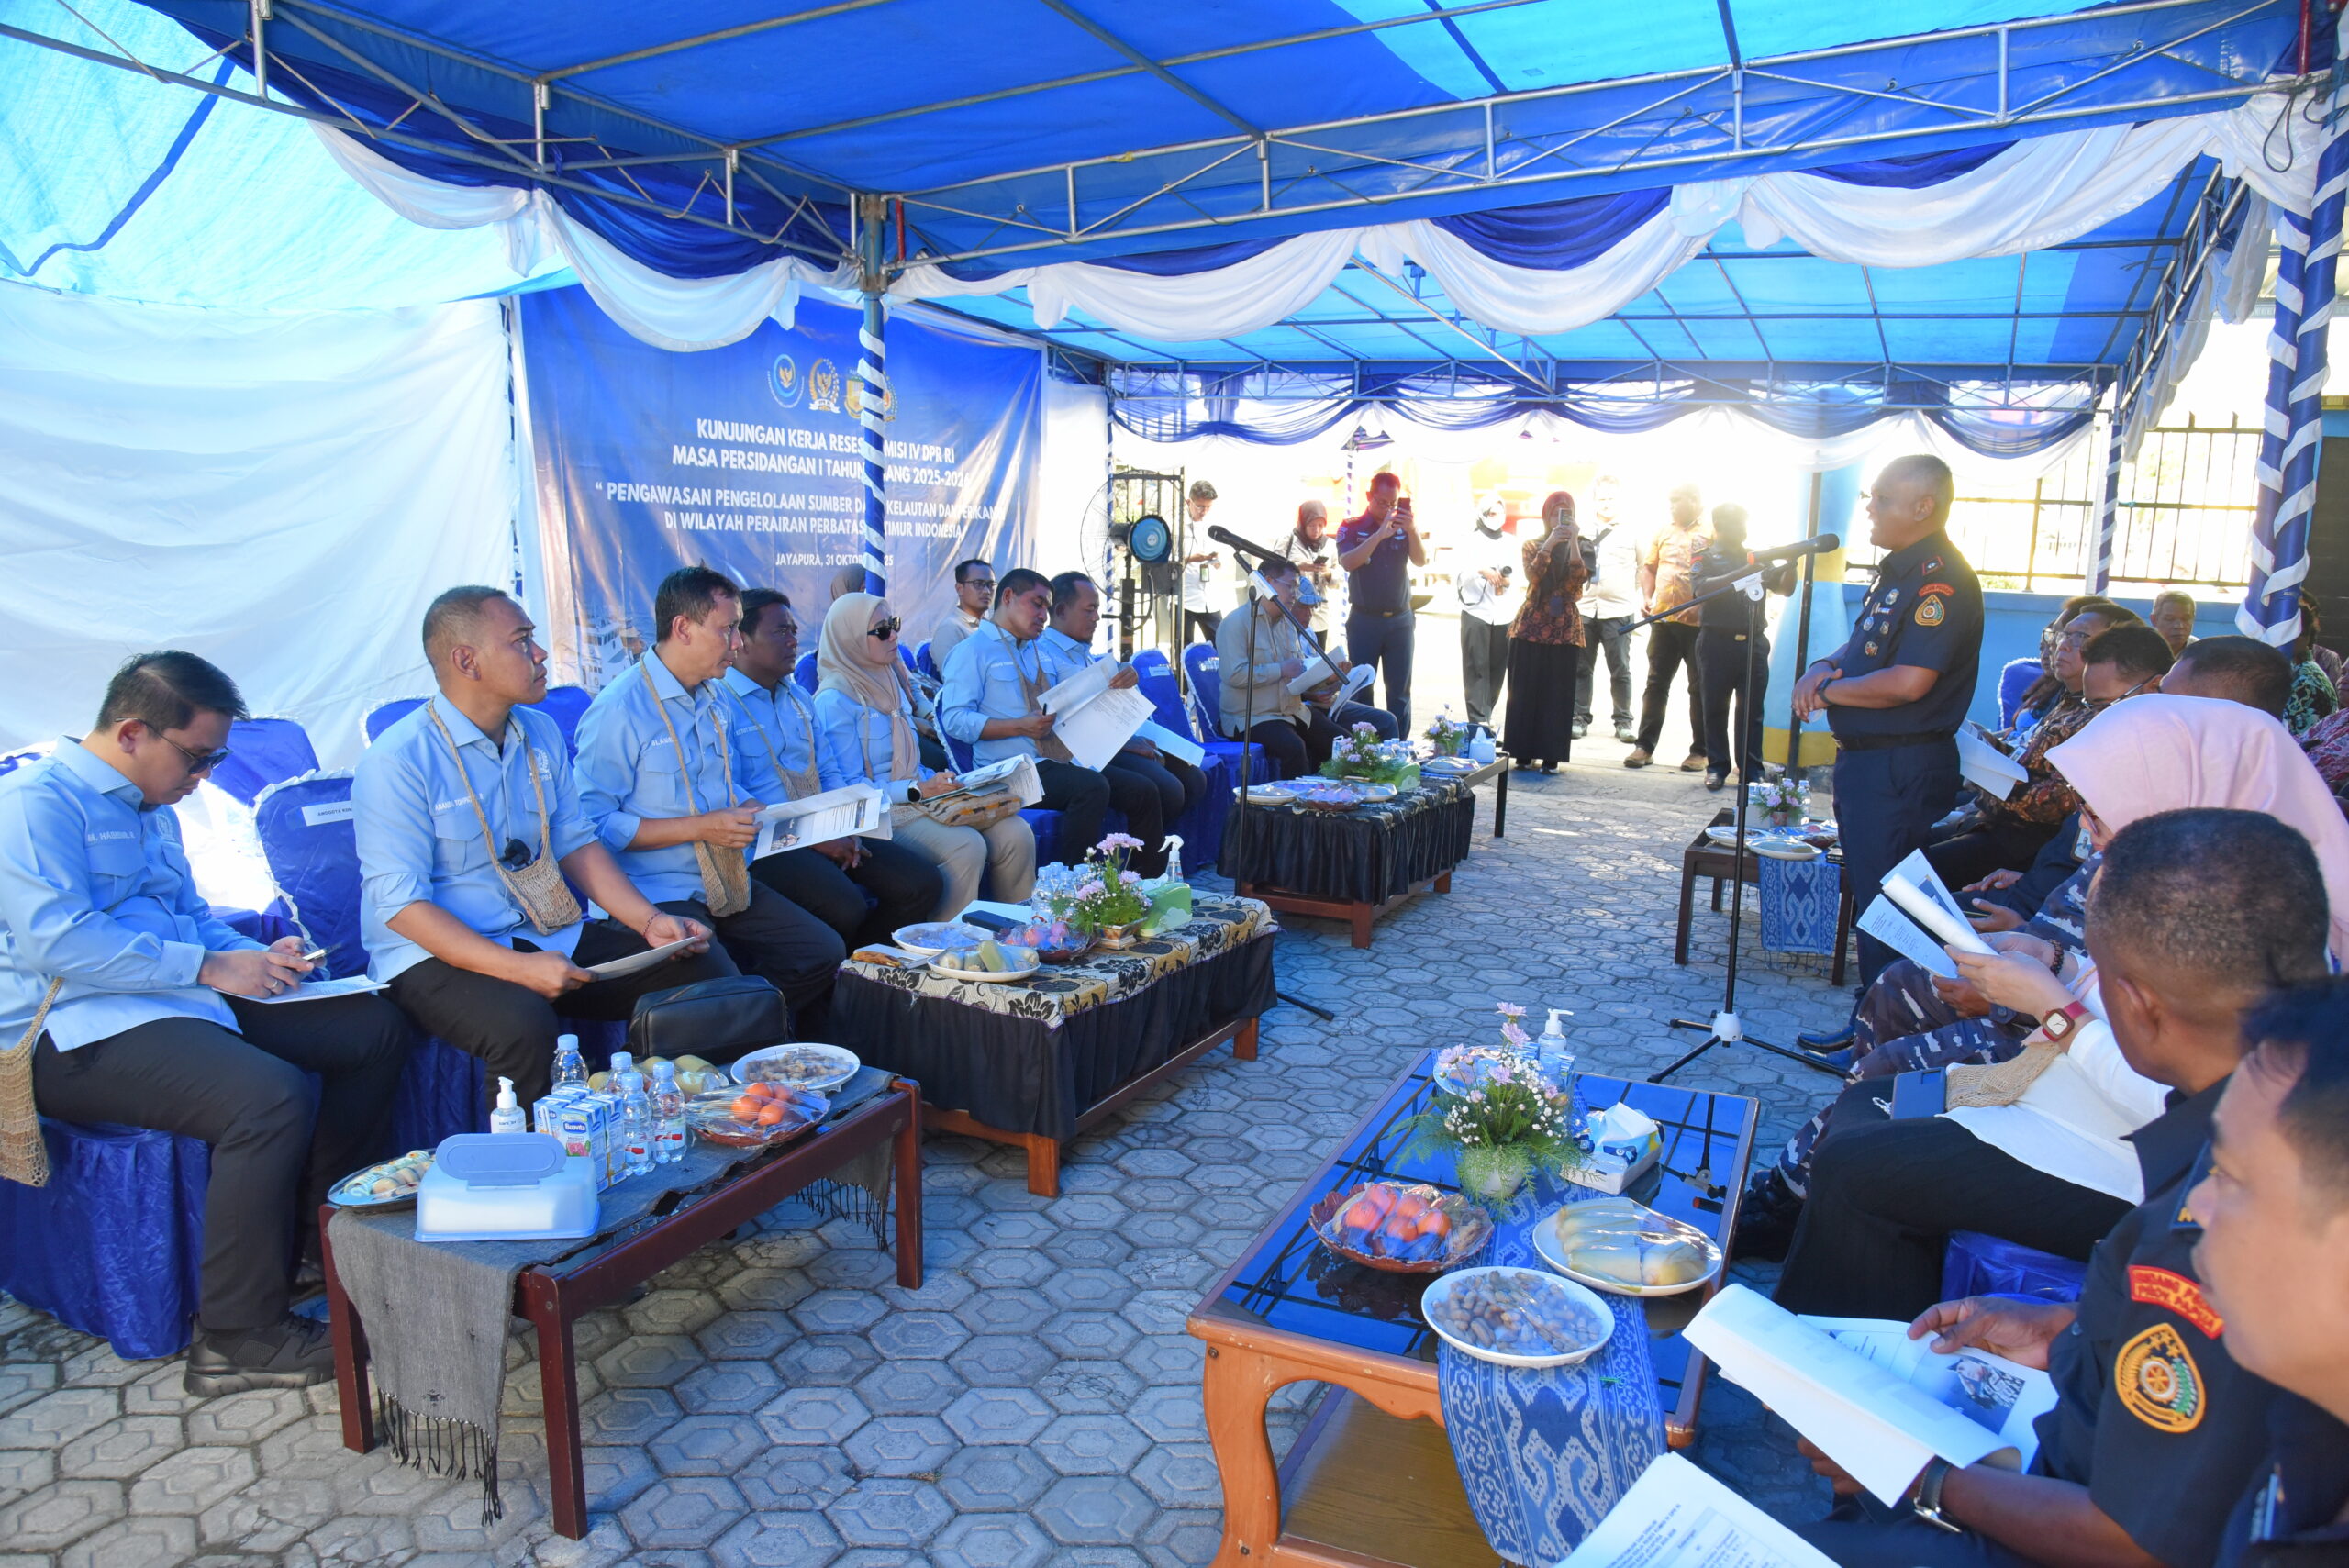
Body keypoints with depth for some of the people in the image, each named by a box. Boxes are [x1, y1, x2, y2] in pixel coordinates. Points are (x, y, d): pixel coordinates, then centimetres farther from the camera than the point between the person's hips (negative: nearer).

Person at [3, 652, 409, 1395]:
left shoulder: (152, 811, 21)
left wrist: (256, 957, 8)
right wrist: (208, 967, -21)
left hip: (177, 1000, 10)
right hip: (74, 1031, -10)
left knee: (374, 1026, 1)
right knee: (267, 1095, -34)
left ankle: (319, 1230, 10)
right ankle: (237, 1338, -22)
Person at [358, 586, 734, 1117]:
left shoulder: (541, 734, 10)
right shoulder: (395, 762, -12)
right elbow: (400, 902, -17)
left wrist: (650, 921, -4)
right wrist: (517, 967, -28)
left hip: (556, 933, 7)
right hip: (440, 955, -6)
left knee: (707, 970, -11)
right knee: (524, 1026, -38)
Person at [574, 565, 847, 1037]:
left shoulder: (717, 697, 14)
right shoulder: (619, 709, -12)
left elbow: (759, 785, 22)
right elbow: (594, 824, -17)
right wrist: (700, 828, -18)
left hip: (729, 886, 8)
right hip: (658, 895, -7)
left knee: (825, 954, -7)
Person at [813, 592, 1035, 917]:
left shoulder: (890, 682, 17)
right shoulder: (835, 700, -9)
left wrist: (939, 782, 3)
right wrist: (918, 790, -19)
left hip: (918, 798, 8)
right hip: (882, 813, -8)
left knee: (1016, 833, -13)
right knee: (966, 846, -31)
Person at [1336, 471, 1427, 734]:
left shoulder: (1403, 527, 7)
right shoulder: (1351, 528, -1)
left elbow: (1421, 560, -5)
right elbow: (1347, 562, -18)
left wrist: (1412, 531, -22)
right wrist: (1379, 534, -27)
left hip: (1400, 620, 2)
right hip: (1364, 620, -2)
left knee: (1400, 690, 5)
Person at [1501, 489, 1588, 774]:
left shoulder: (1579, 547, 12)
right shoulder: (1532, 545, 11)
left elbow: (1578, 578, -8)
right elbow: (1533, 575, -9)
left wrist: (1573, 542, -14)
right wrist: (1550, 543, -17)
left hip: (1564, 629, 0)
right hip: (1531, 625, 0)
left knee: (1557, 693, -1)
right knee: (1525, 690, 1)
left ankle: (1551, 756, 3)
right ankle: (1524, 752, 9)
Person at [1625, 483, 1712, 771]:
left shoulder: (1712, 534, -3)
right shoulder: (1663, 531, 12)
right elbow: (1649, 566, 16)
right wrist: (1647, 597, 0)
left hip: (1699, 623, -4)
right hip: (1662, 619, 4)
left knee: (1700, 688, 4)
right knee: (1656, 684, 6)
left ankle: (1699, 750, 11)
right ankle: (1645, 745, 11)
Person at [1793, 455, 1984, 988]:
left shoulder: (1940, 580, -18)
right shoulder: (1896, 571, 15)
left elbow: (1908, 682, -27)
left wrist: (1827, 690, -13)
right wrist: (1827, 666, 2)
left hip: (1901, 768, -11)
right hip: (1863, 758, 11)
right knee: (1863, 889, 18)